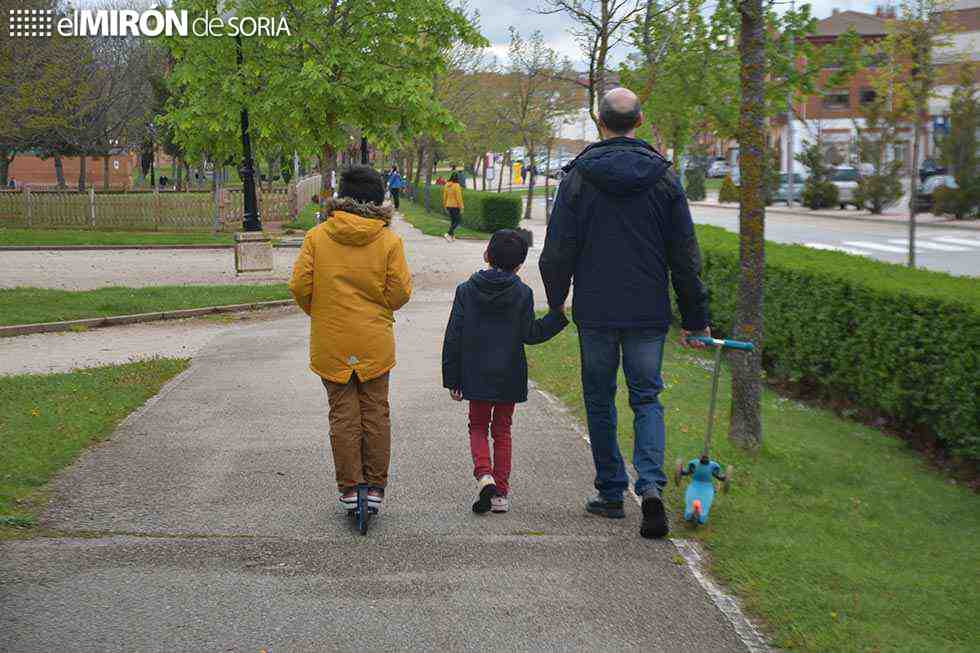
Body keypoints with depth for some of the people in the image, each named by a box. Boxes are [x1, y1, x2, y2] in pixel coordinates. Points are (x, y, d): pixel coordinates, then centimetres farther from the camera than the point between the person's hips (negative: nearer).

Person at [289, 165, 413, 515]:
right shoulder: (389, 240, -6)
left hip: (330, 342, 0)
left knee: (343, 414, 8)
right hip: (375, 342, 0)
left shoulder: (317, 237, -5)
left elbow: (300, 287, -7)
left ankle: (349, 489, 10)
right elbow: (399, 292, -8)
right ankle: (375, 486, 14)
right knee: (376, 413, 11)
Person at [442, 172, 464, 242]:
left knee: (452, 221, 19)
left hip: (448, 206, 7)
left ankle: (452, 236, 21)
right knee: (457, 221, 1)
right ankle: (448, 234, -15)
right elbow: (459, 197, -16)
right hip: (455, 206, -7)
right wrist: (461, 207, -11)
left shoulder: (446, 185, 3)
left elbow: (444, 197, 9)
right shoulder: (456, 186, -16)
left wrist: (445, 206, 18)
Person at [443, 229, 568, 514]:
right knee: (502, 430, 13)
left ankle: (484, 475, -10)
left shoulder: (466, 290, -2)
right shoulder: (522, 293, -6)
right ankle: (500, 493, 12)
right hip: (509, 377, 0)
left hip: (476, 376, 0)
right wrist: (558, 315, 3)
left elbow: (453, 337, -2)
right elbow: (530, 334, -7)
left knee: (478, 427, 15)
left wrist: (452, 379, 4)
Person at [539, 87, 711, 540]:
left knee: (600, 401, 12)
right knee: (647, 399, 9)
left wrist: (556, 303, 12)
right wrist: (695, 319, 9)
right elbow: (685, 257, 2)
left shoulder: (578, 176, -5)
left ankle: (611, 493, 18)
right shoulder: (663, 177, 0)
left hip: (595, 313, -1)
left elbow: (557, 252, -3)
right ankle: (651, 484, -12)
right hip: (649, 314, 1)